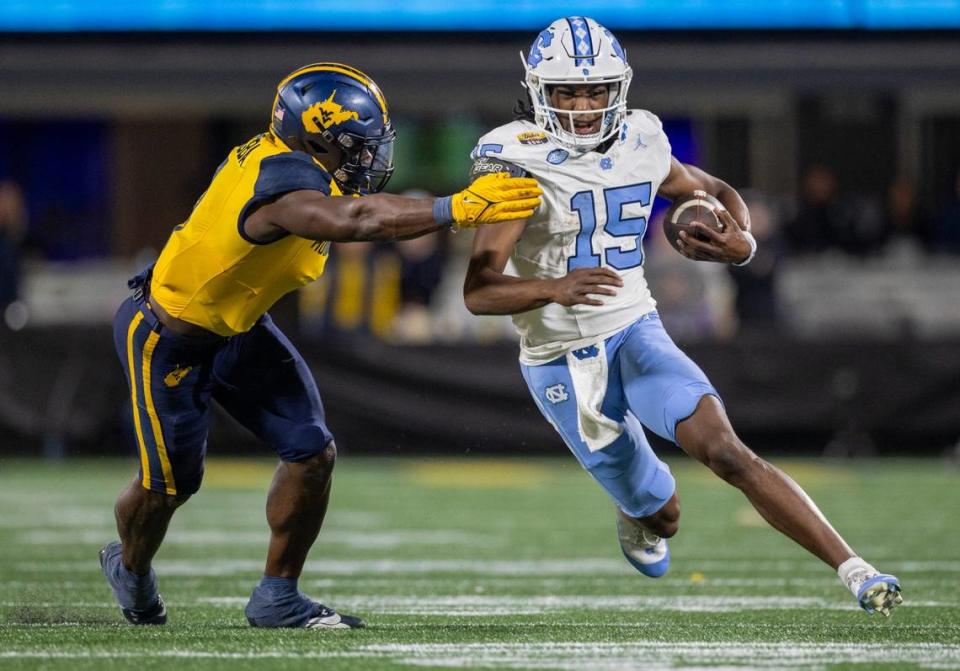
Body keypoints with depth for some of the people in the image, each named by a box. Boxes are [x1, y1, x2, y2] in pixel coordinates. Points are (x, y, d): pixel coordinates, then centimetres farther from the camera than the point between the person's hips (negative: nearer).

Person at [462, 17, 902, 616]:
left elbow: (717, 193, 16)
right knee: (662, 515, 8)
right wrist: (554, 288, -44)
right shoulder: (518, 162, -17)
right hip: (562, 362, -2)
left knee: (725, 450, -23)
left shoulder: (640, 146, -3)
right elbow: (479, 291, -24)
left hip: (637, 334, 2)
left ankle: (853, 570, -26)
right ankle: (637, 511, 47)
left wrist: (742, 244, -8)